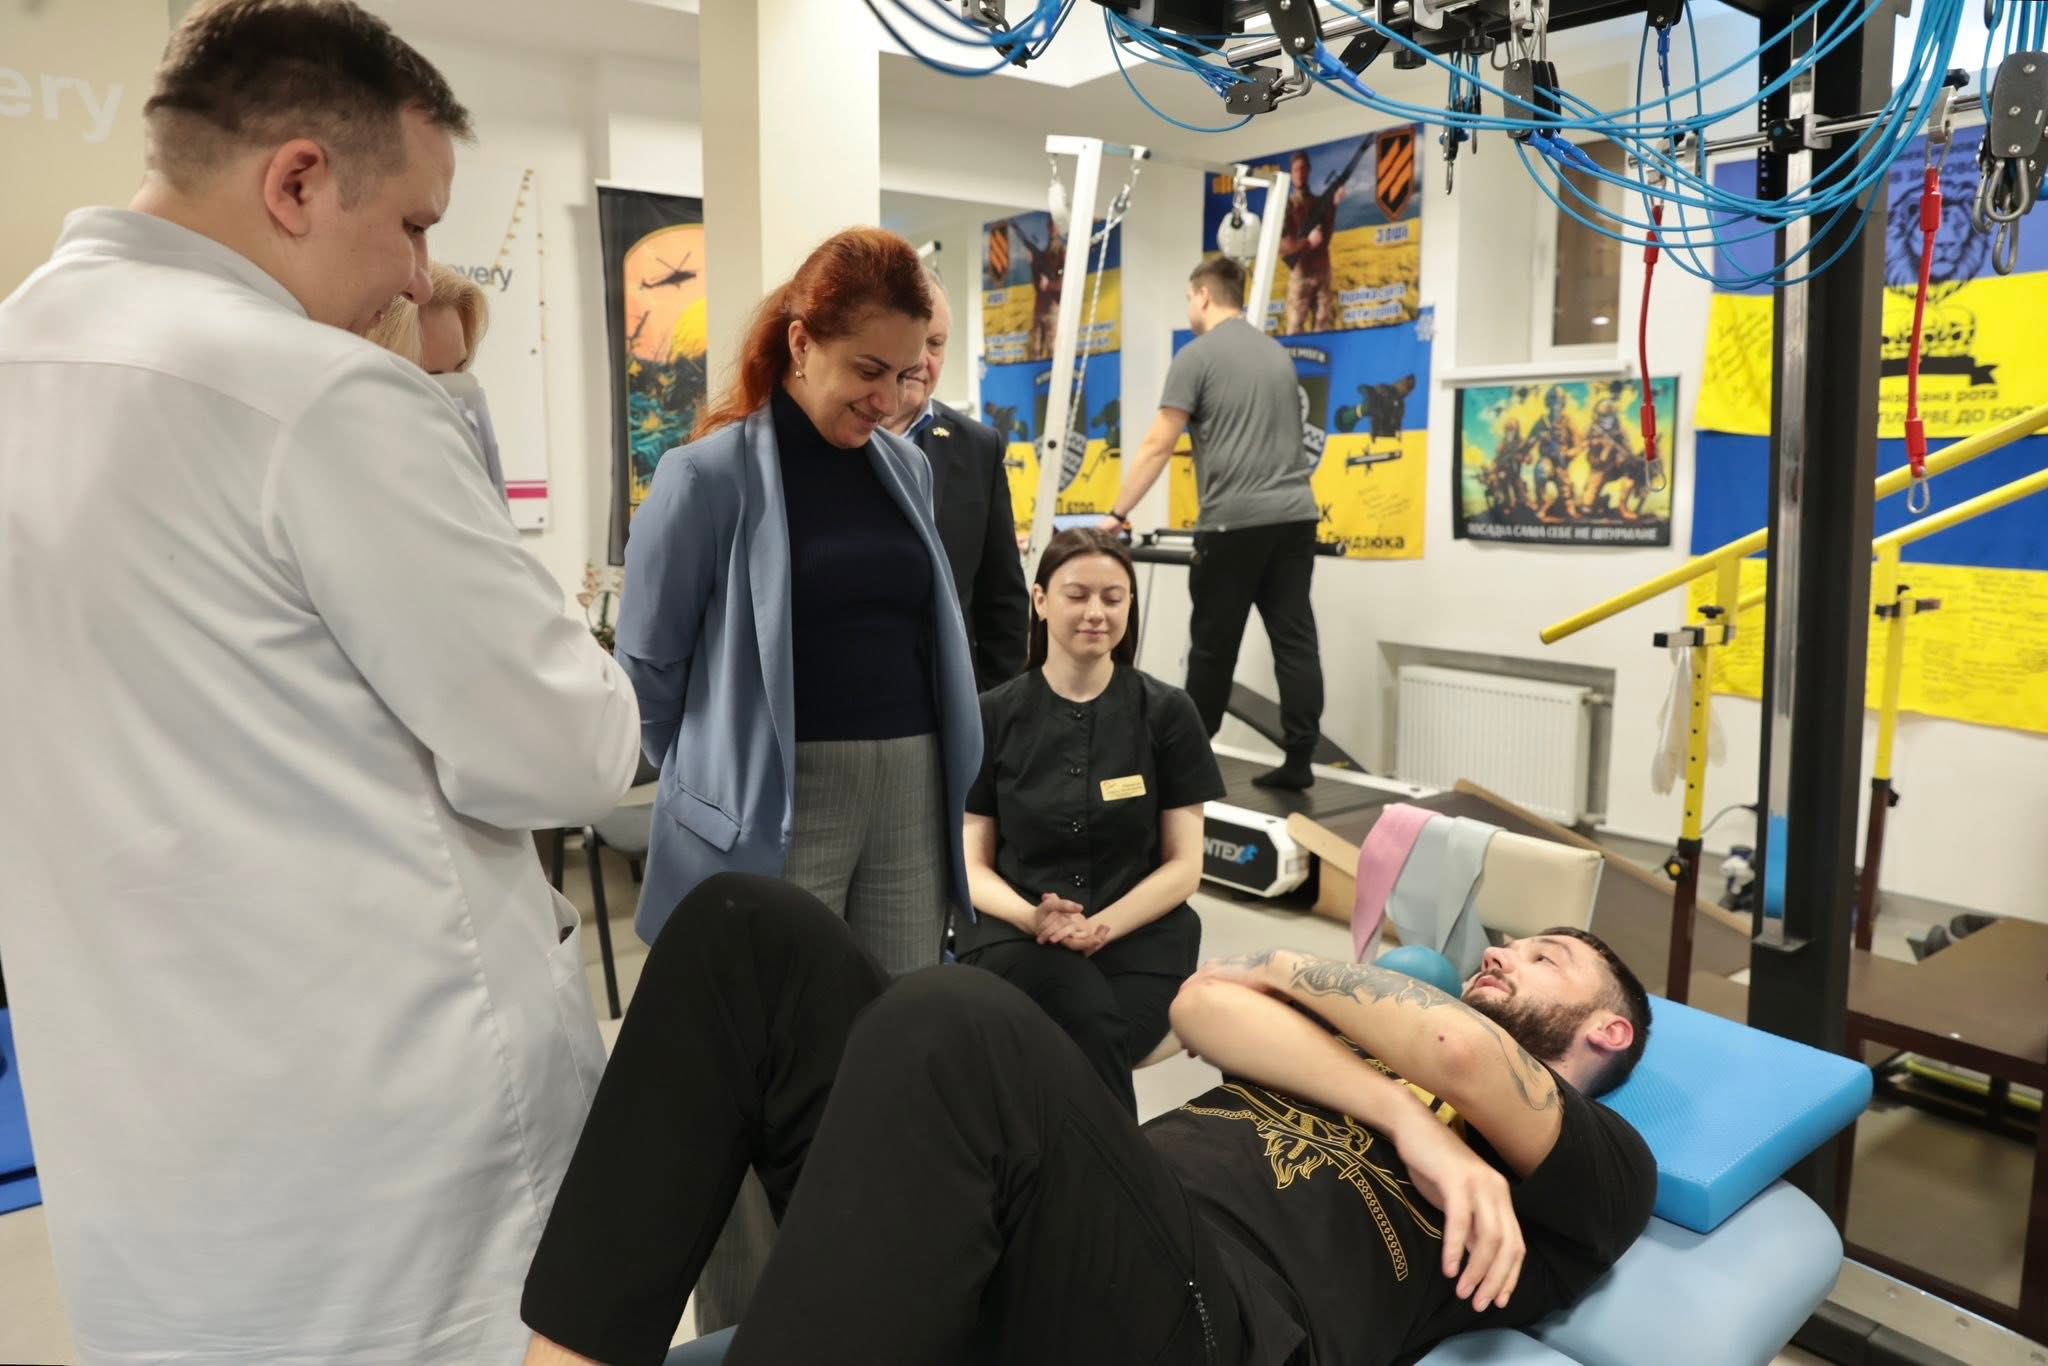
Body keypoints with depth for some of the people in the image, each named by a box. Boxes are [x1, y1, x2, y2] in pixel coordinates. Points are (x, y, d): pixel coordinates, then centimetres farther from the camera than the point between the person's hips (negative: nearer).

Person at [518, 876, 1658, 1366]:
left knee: (959, 1026, -34)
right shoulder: (1375, 1050, 34)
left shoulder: (1603, 1168, 20)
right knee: (753, 931, -8)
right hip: (1040, 1251, 6)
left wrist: (1288, 969, 13)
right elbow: (1202, 1010, 12)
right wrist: (1409, 1120, 1)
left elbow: (1462, 1048, -4)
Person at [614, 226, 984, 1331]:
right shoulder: (714, 472, -7)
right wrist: (715, 788, 5)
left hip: (910, 797, 6)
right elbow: (648, 668, -3)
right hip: (772, 815, -5)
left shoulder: (907, 468, 10)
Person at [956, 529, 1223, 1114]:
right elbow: (972, 865, 4)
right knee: (1091, 1022, -33)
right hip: (1014, 930, 0)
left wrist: (1104, 926, -17)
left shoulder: (1167, 713, 3)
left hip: (1137, 931, 0)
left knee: (1086, 1044, -31)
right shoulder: (991, 715, 4)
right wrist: (1032, 917, -18)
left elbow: (1184, 865, 2)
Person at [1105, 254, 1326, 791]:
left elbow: (1158, 446, -6)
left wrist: (1117, 512, -1)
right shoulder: (1278, 355, 20)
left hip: (1235, 521, -6)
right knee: (1295, 640, 4)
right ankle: (1299, 761, 4)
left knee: (1213, 645, 4)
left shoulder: (1197, 356, -2)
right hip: (1296, 514, 7)